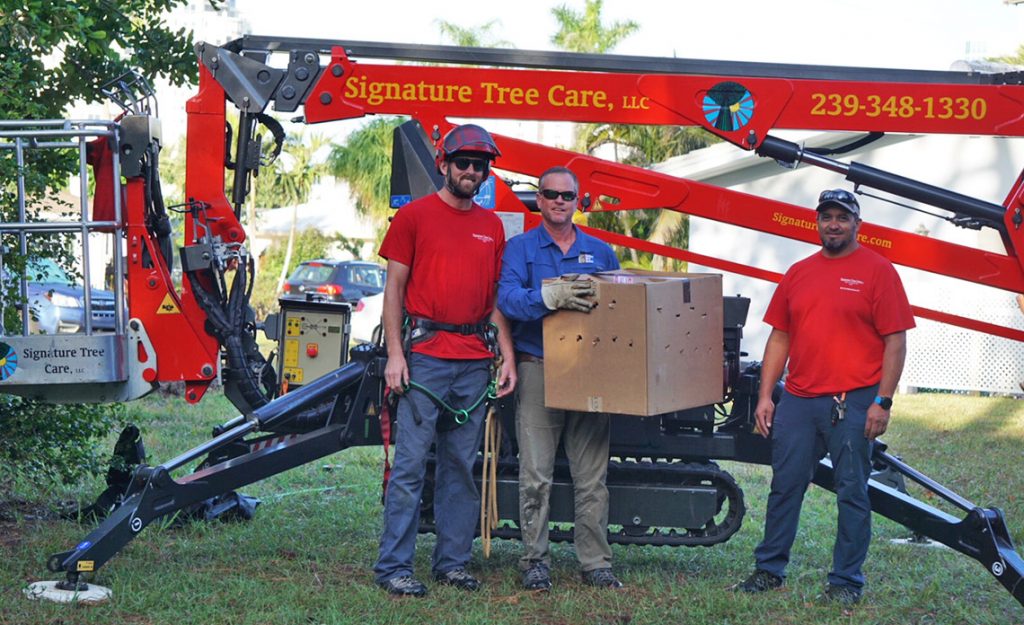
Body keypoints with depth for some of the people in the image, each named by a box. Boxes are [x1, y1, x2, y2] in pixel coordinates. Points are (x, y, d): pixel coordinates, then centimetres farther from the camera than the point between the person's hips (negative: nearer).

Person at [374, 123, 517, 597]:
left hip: (474, 361, 5)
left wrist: (508, 357, 8)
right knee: (411, 463, -6)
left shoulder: (491, 225, 15)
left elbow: (496, 296, 17)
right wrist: (395, 354, -9)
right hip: (425, 355, -5)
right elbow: (394, 288, -1)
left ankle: (452, 562, 15)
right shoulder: (414, 216, 1)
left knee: (461, 465, 8)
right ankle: (393, 566, -2)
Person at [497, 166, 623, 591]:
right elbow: (508, 298, -13)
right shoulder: (521, 247, 4)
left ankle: (595, 562, 9)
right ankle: (535, 560, 6)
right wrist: (551, 296, -31)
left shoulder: (599, 251, 15)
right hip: (538, 369, -2)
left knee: (591, 476, 4)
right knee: (536, 475, -2)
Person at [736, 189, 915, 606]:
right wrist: (765, 396, 8)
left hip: (852, 403, -5)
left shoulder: (877, 271, -3)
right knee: (784, 486, 10)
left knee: (852, 493, 3)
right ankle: (769, 570, 21)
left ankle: (846, 582, 12)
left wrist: (882, 402, -12)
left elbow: (895, 341, -6)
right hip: (798, 400, 5)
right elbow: (780, 337, 14)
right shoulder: (798, 273, 12)